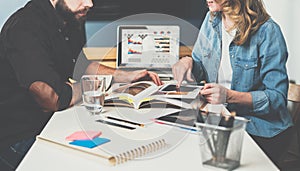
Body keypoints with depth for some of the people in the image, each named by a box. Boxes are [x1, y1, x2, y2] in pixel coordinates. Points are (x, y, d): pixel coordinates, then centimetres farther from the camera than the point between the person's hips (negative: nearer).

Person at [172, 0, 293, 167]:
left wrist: (230, 96, -27)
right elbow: (201, 71, 16)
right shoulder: (212, 19, 4)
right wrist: (188, 62, -7)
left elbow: (278, 97, -16)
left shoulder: (268, 31, -15)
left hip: (261, 132, -5)